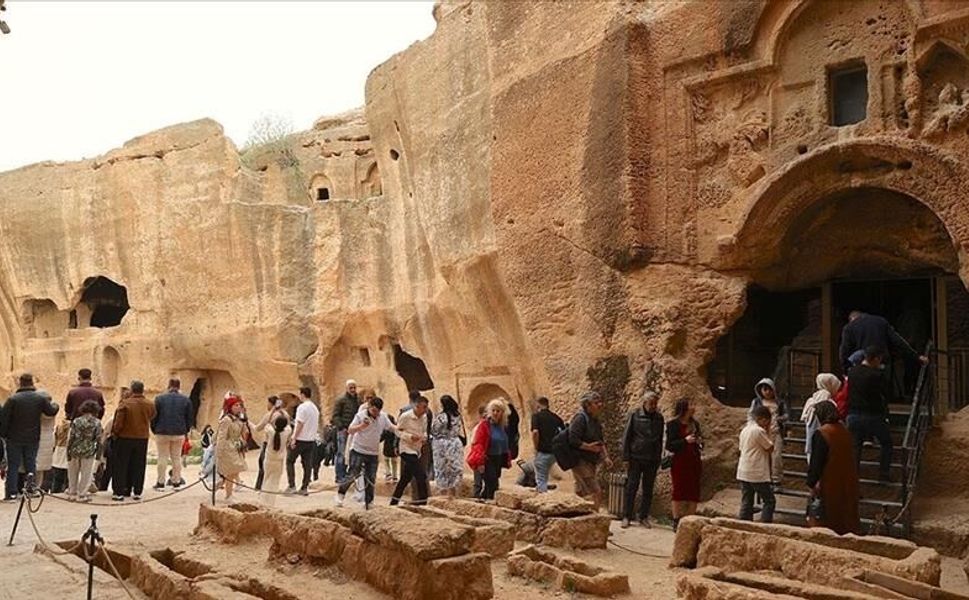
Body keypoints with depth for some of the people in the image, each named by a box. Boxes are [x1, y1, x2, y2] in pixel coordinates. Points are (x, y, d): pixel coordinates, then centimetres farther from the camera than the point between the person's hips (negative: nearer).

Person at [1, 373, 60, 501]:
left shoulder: (12, 399, -11)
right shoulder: (41, 398, -4)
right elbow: (51, 411, 7)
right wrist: (55, 405, 29)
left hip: (14, 439, -2)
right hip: (32, 438, 2)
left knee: (13, 466, 4)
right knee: (31, 464, 12)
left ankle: (11, 492, 3)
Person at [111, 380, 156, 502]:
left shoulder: (125, 404, -15)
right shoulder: (150, 405, -4)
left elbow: (118, 423, -13)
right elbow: (151, 419, 8)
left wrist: (114, 432, 3)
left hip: (125, 437, -3)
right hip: (143, 438, 3)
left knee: (121, 466, 6)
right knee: (138, 466, 11)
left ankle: (119, 492, 5)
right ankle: (137, 492, 13)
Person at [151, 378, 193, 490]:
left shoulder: (159, 398, -3)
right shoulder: (186, 400, 2)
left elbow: (154, 417, -1)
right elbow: (189, 418, 6)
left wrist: (154, 430, 10)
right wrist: (186, 431, 17)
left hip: (162, 433, -2)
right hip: (179, 434, 2)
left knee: (162, 458, 4)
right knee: (176, 458, 9)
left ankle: (160, 482, 5)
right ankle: (176, 482, 11)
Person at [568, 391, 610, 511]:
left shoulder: (595, 420, 13)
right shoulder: (580, 418, -15)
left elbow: (600, 441, 20)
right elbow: (573, 440, -24)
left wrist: (605, 457, 8)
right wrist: (589, 447, -22)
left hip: (590, 462, 9)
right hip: (581, 461, -9)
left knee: (581, 493, 14)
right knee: (595, 492, -13)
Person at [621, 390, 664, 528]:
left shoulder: (659, 418, 7)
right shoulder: (635, 415, -3)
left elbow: (660, 439, 14)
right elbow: (626, 437, -1)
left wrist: (659, 459, 11)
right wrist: (626, 457, -6)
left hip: (652, 460, 3)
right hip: (636, 458, -3)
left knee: (648, 490, 6)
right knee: (631, 488, 0)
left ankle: (644, 517, 15)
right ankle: (627, 517, 8)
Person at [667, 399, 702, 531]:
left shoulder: (695, 424, 11)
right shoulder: (673, 425, -5)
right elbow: (669, 446, -9)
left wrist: (699, 442, -1)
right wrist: (685, 441, -20)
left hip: (694, 462, 5)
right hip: (680, 462, -5)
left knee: (693, 494, 3)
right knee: (679, 492, 1)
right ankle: (676, 522, 8)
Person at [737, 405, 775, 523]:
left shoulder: (745, 430, 12)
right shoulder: (759, 431, -13)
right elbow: (770, 448, -7)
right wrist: (769, 432, 0)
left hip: (743, 473, 8)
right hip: (757, 474, -8)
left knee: (746, 503, 9)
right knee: (769, 501, 1)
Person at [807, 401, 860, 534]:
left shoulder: (820, 434, -18)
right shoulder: (845, 432, 4)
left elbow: (816, 462, -17)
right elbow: (848, 458, 13)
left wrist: (811, 483, -8)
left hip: (829, 485, -7)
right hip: (847, 482, 7)